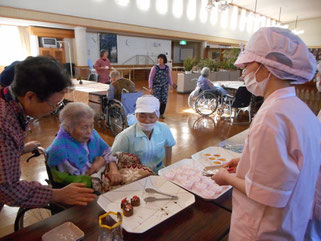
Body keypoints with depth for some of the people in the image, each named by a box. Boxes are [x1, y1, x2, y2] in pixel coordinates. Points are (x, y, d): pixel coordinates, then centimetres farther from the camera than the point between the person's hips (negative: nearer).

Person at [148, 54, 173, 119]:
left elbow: (169, 77, 13)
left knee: (164, 100, 1)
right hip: (156, 86, -3)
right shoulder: (155, 68, -6)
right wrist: (150, 88, -10)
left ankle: (161, 114, 18)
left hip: (165, 87, 3)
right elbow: (150, 78, -5)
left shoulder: (167, 68, 3)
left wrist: (171, 85, 11)